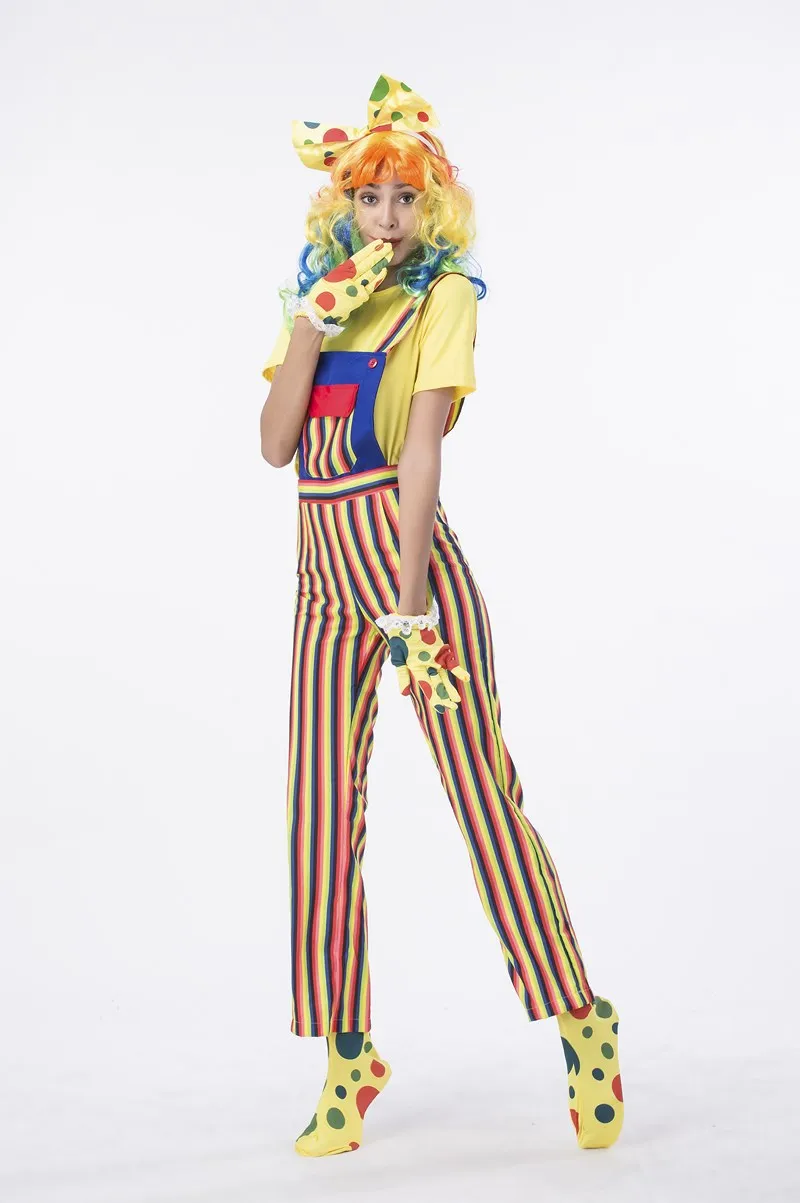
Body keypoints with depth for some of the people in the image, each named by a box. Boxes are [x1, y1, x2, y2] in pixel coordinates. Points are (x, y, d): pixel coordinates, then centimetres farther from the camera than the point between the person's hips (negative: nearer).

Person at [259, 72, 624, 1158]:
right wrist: (315, 320, -9)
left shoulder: (443, 296, -2)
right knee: (321, 816, 4)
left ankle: (580, 1021, 13)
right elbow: (276, 445, 0)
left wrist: (408, 608, -21)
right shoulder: (318, 299, 13)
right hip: (325, 580, 5)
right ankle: (348, 1056, 17)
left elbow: (422, 449, -14)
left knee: (483, 797, -3)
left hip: (414, 561, -5)